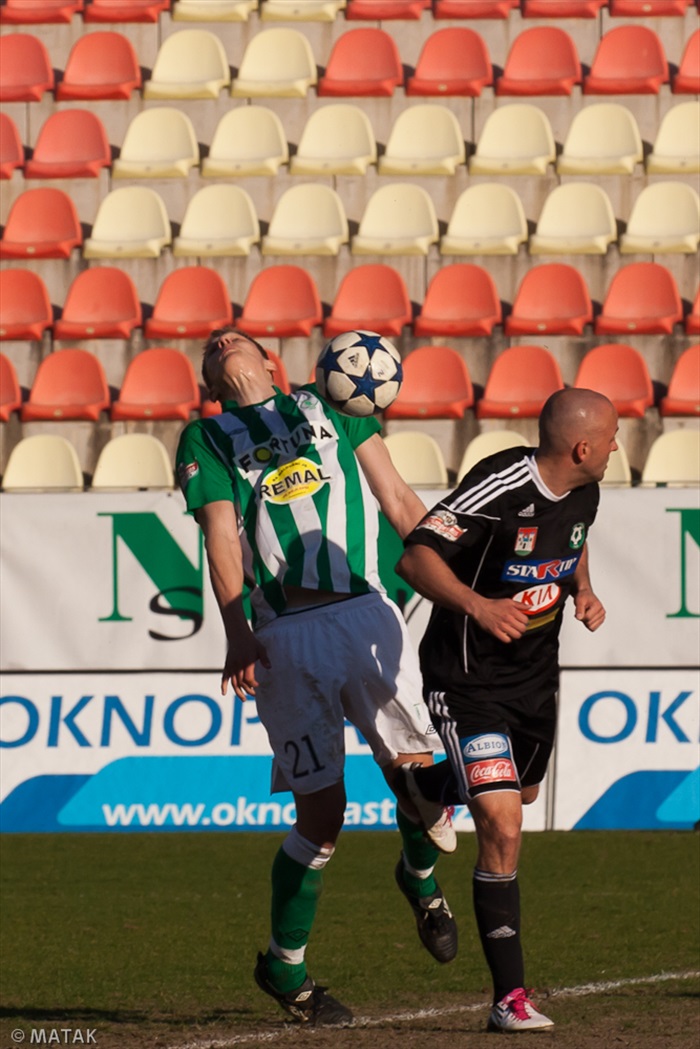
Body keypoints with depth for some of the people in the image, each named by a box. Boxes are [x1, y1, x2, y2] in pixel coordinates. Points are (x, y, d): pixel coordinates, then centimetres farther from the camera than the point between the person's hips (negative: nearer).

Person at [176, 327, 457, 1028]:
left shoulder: (327, 406, 21)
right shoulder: (207, 439, 15)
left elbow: (399, 504, 21)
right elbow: (223, 540, 1)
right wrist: (237, 632, -12)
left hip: (366, 614, 2)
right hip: (287, 637, -2)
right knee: (321, 810, -5)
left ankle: (420, 876, 32)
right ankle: (284, 965, 14)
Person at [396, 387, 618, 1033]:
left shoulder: (583, 494, -2)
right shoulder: (500, 489, -26)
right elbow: (416, 557, -29)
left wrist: (582, 589, 1)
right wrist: (474, 603, -44)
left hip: (535, 676, 8)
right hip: (470, 682, -8)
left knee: (520, 795, 27)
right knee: (502, 828, -17)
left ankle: (429, 786, 61)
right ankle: (510, 997, -13)